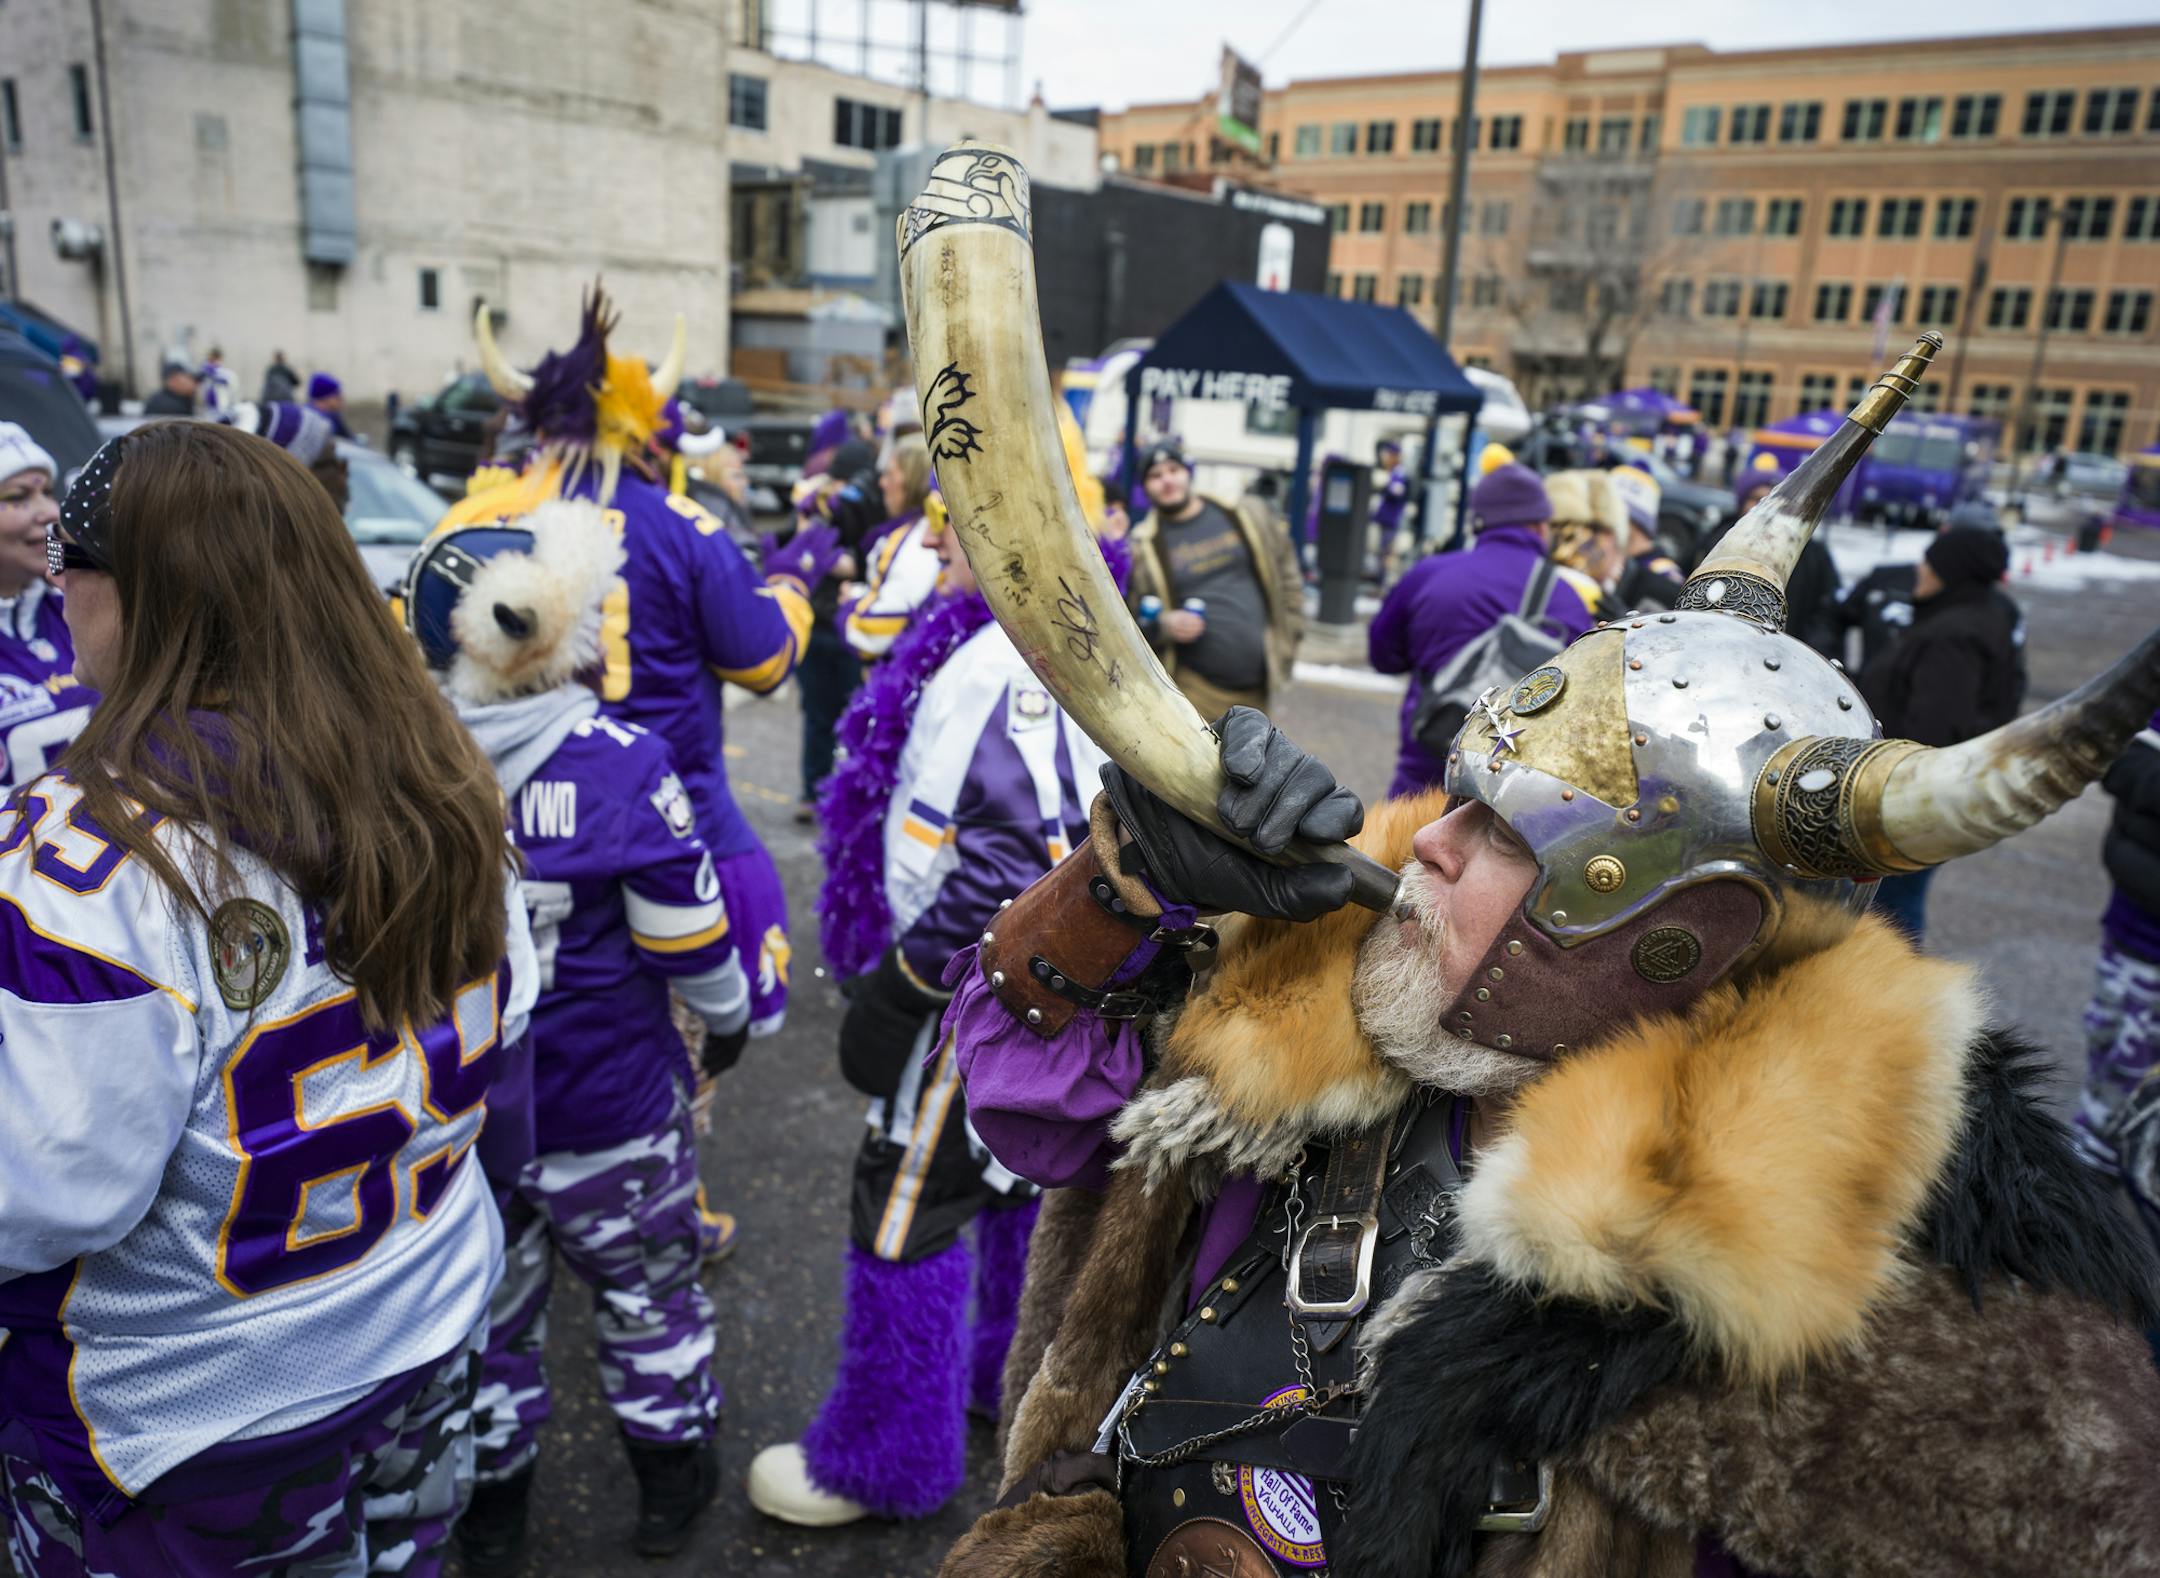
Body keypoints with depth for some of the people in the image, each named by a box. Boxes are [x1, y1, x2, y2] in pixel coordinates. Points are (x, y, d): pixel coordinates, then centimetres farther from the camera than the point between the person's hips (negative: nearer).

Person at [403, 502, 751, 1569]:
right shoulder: (619, 763, -21)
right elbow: (687, 936, -15)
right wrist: (727, 1018, 4)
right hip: (610, 1098, -2)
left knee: (486, 1300, 23)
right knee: (644, 1286, 20)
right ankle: (672, 1481, 38)